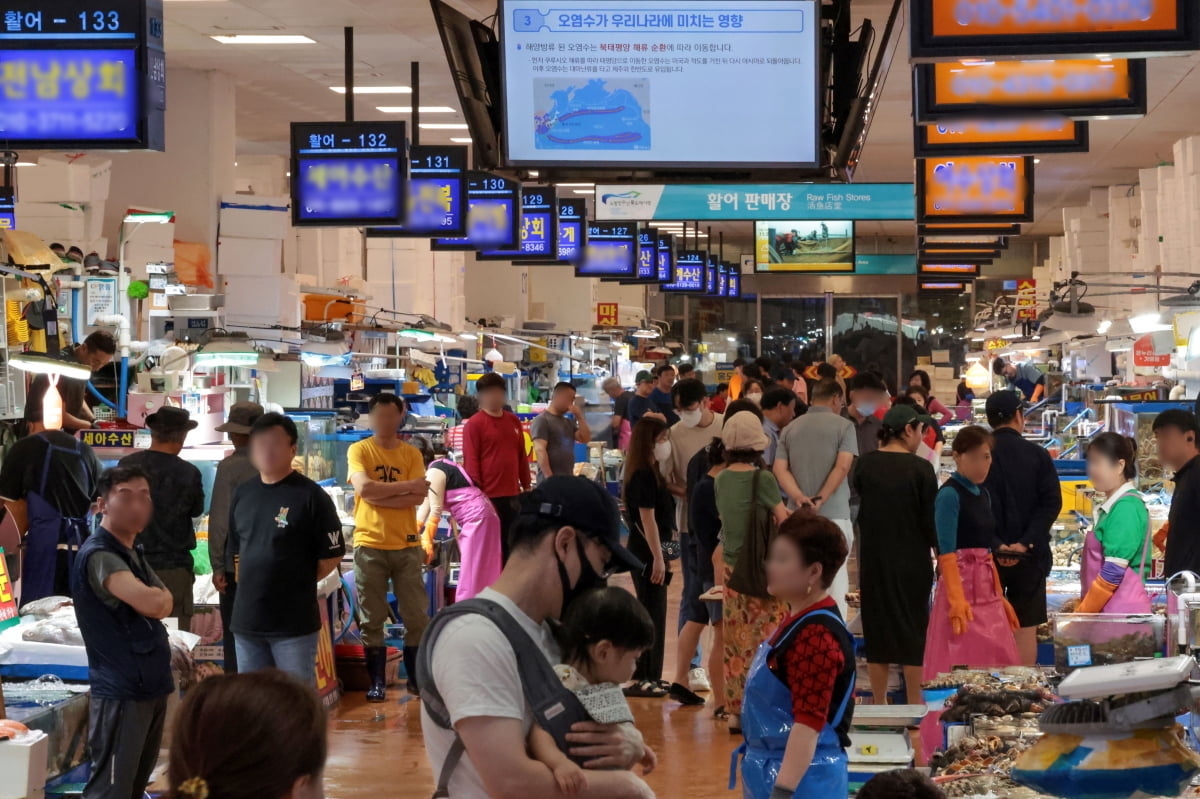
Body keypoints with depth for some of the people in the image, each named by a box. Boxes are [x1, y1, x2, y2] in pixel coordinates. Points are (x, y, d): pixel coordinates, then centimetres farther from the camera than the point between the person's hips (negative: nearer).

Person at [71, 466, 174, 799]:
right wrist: (151, 597, -7)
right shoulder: (98, 555, -17)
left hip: (151, 684, 10)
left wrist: (152, 599, -10)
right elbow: (152, 603, -28)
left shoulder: (133, 553, 14)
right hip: (120, 692, -10)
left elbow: (165, 604, 10)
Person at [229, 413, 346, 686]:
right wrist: (249, 583, 12)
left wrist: (299, 584, 0)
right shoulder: (242, 494, 10)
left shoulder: (310, 496, -8)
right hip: (246, 619, 6)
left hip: (294, 622, -6)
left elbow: (332, 555, -5)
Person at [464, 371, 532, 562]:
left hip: (512, 495, 6)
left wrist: (527, 486, 16)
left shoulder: (513, 421, 13)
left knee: (511, 544, 12)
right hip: (488, 496, -6)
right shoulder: (475, 424, -7)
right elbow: (471, 462, -11)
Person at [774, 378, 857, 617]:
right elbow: (842, 466, -12)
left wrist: (799, 497, -9)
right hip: (834, 514, -4)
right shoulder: (843, 426, 0)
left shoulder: (791, 428, 12)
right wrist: (821, 498, -13)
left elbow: (780, 469, 2)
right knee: (835, 583, 0)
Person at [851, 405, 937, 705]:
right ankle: (914, 705, 8)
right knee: (913, 629, 6)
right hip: (913, 561, -3)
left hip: (874, 559, 3)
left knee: (877, 627, 11)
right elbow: (931, 520, -8)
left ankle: (880, 703, 14)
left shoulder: (866, 463, -3)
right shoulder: (920, 469, -12)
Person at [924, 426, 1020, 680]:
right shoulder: (949, 494, -10)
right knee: (962, 667, -5)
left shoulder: (982, 494, 13)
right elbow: (946, 551, -16)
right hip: (961, 584, -8)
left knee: (996, 665, 8)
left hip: (987, 590, 8)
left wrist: (1000, 596, 18)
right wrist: (956, 600, -23)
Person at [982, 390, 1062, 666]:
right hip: (1029, 556, 0)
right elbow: (1052, 502, -8)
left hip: (988, 555, 0)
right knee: (1026, 628, 6)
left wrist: (995, 545, -14)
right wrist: (1026, 542, -14)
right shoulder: (1038, 455, 0)